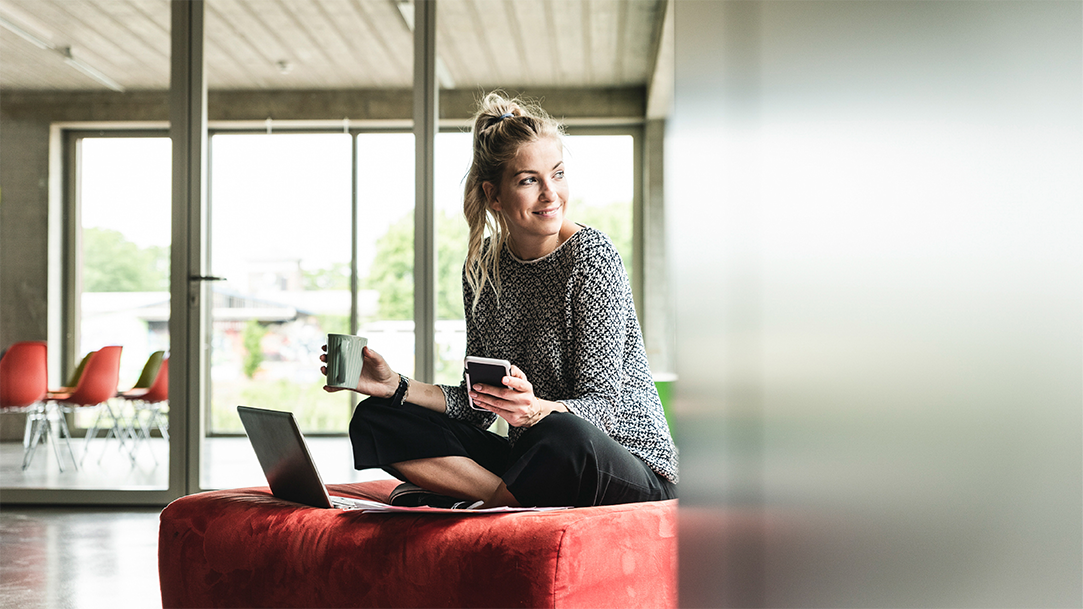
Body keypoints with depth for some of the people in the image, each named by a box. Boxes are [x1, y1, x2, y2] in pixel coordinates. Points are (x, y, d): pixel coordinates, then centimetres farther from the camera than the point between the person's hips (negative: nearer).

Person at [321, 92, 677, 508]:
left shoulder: (590, 256, -13)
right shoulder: (483, 265, 4)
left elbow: (602, 406, -18)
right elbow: (479, 406, 8)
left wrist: (536, 410, -39)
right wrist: (396, 387, -6)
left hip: (630, 465, -6)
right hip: (530, 456, 6)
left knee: (564, 435, -41)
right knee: (374, 418, -4)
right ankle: (514, 500, -19)